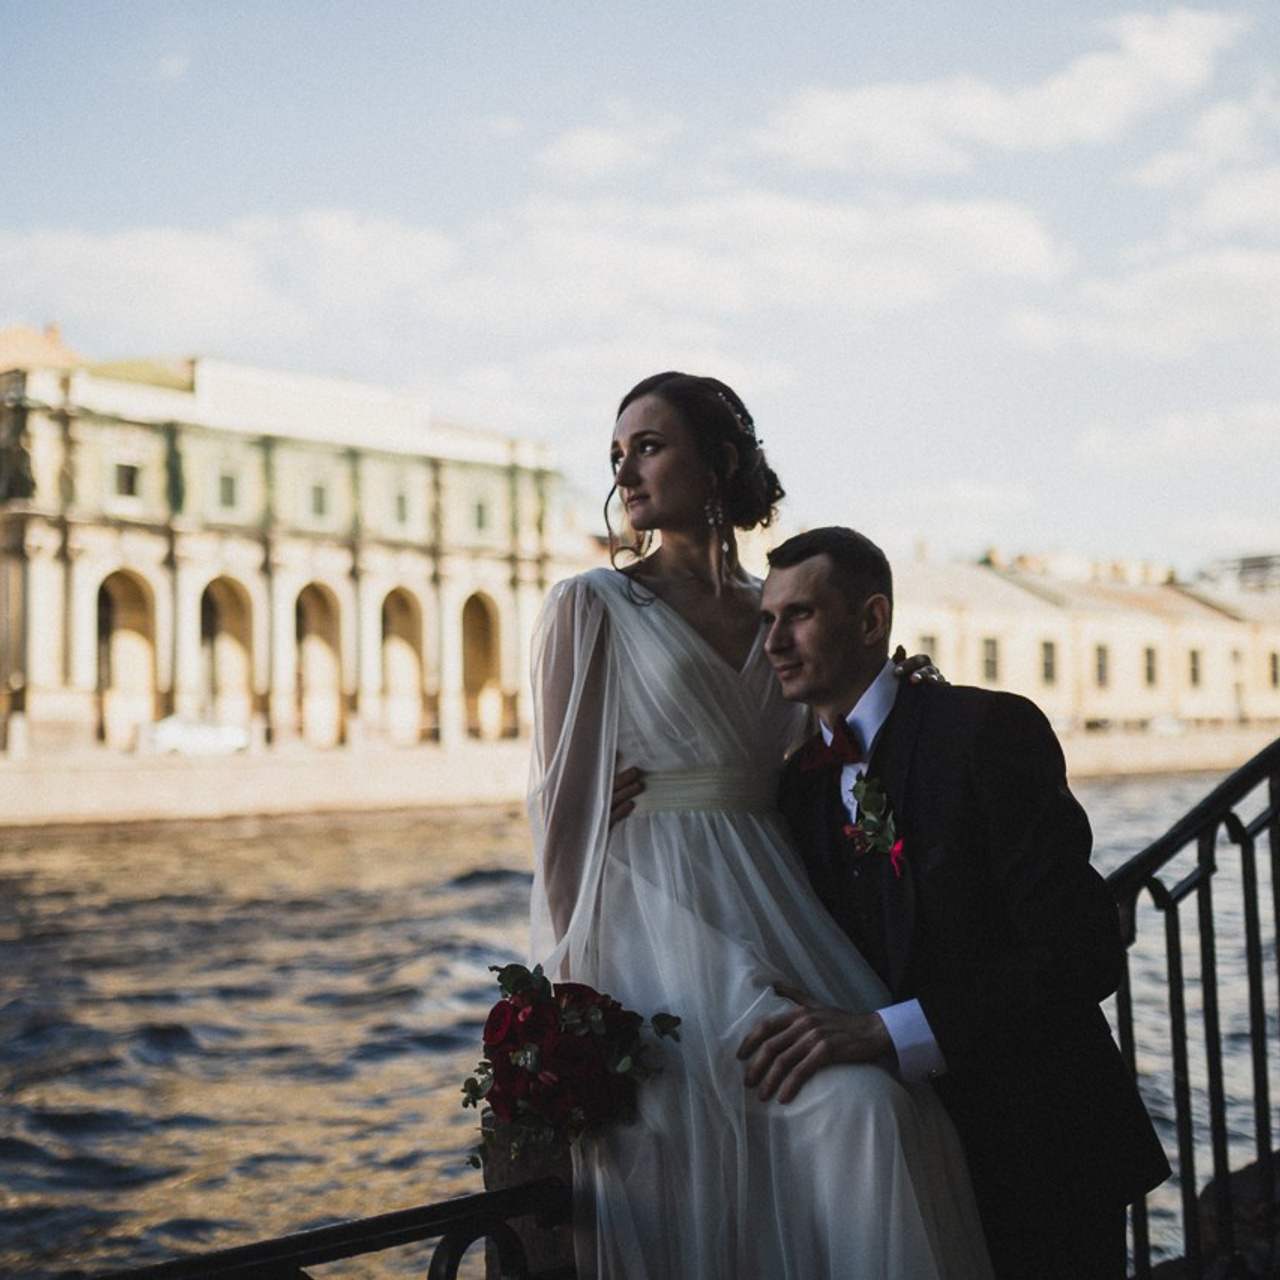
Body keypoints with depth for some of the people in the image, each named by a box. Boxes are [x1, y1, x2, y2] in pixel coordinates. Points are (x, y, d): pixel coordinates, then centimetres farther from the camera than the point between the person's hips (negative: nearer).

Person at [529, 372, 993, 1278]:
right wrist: (571, 976, -8)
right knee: (855, 1105, -20)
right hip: (661, 917, -5)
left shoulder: (773, 611, 16)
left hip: (777, 909, 5)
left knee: (896, 1102, -15)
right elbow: (564, 797, -3)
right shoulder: (590, 606, 2)